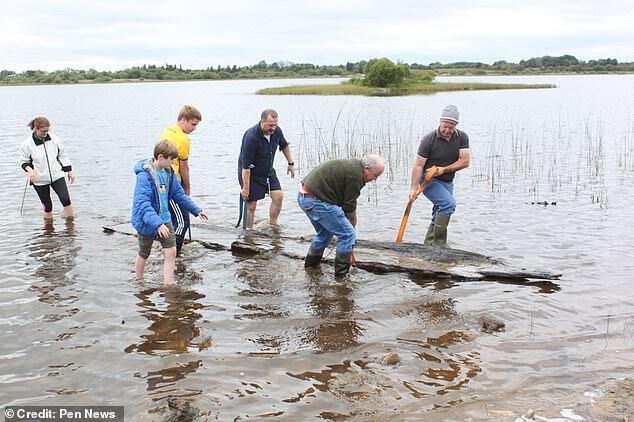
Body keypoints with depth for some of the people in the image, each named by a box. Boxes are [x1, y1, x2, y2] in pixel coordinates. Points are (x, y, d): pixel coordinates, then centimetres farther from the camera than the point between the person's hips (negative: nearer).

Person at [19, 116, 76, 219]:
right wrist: (30, 170, -19)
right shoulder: (27, 144, -10)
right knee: (47, 206, 3)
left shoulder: (54, 139, -4)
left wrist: (69, 171, 10)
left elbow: (63, 156, 9)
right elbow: (24, 162, 1)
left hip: (57, 175, 2)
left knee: (66, 199, -12)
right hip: (40, 180, -1)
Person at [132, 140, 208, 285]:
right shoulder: (144, 176, -25)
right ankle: (139, 283, 36)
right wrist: (157, 224, -45)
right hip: (146, 222, -6)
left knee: (171, 252, -4)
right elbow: (142, 204, -34)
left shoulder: (169, 172, -1)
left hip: (164, 219, 6)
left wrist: (196, 210, 11)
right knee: (143, 255, 14)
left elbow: (178, 194, 12)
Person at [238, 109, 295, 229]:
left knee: (278, 196, -5)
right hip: (251, 174, -6)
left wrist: (290, 163, 14)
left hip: (268, 171, 6)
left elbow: (284, 146, 15)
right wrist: (245, 188, -26)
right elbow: (246, 166, -28)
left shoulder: (276, 131, -10)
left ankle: (272, 225, 9)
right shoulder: (251, 137, -31)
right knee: (251, 205, -4)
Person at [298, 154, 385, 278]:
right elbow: (350, 207, -7)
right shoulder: (355, 175, -16)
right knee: (348, 234, -4)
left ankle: (310, 266, 39)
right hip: (317, 201, -11)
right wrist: (353, 224, 10)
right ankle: (342, 275, 2)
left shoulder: (353, 165, 16)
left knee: (325, 233, 28)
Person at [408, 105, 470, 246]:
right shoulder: (429, 139, -16)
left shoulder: (462, 138, -4)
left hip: (447, 182, 6)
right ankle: (439, 243, -22)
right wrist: (414, 188, -23)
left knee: (439, 216, 8)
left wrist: (444, 169, -19)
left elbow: (465, 161, -10)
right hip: (429, 180, -6)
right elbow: (418, 165, -16)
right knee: (449, 203, -26)